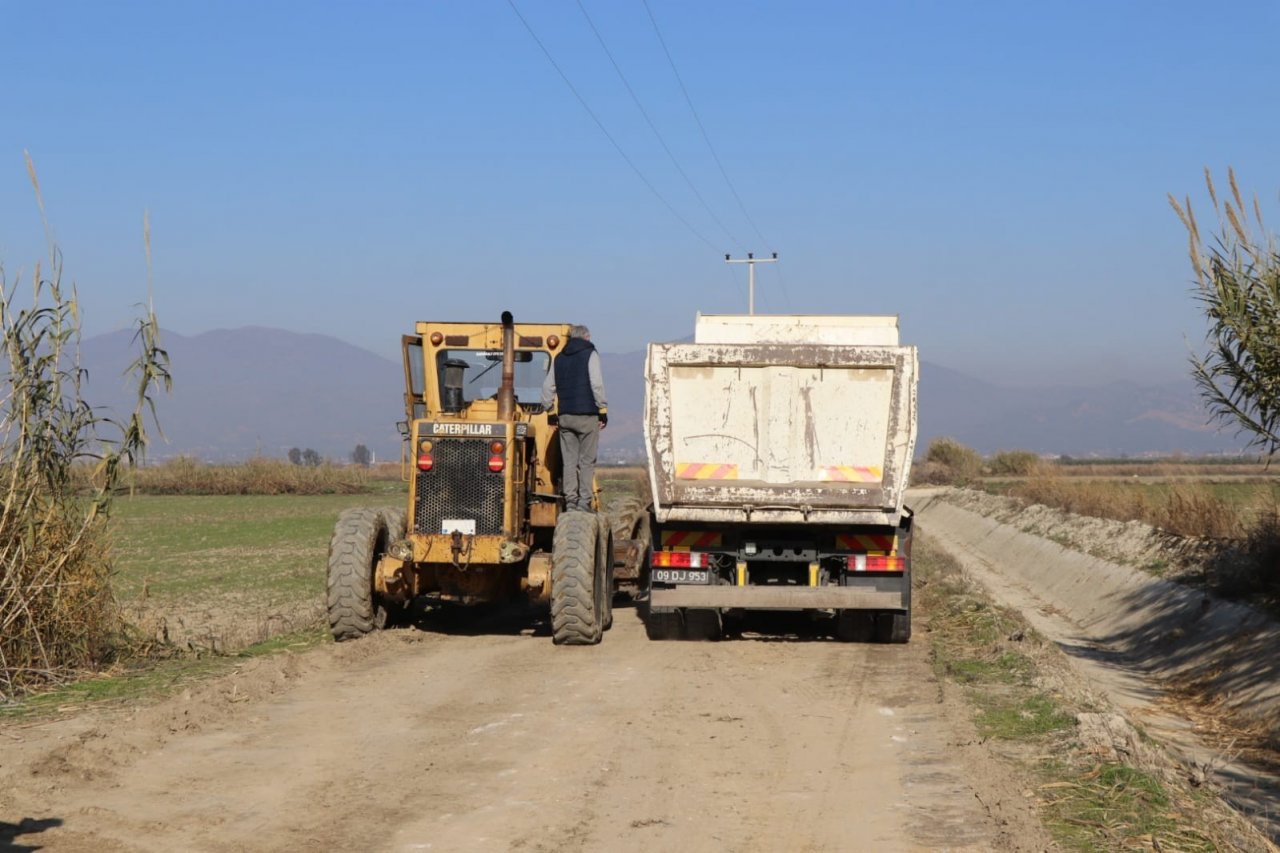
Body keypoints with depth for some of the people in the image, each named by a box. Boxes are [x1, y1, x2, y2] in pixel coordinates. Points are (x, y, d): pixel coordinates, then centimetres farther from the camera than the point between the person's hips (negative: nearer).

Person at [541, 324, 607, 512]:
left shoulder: (559, 358, 14)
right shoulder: (590, 354, -2)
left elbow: (548, 387, 13)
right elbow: (597, 385, -10)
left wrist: (550, 411, 19)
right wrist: (603, 410, -5)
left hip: (565, 416, 5)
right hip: (587, 415, -5)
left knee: (569, 461, 6)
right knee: (587, 461, -2)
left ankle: (570, 502, 3)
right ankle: (584, 503, -5)